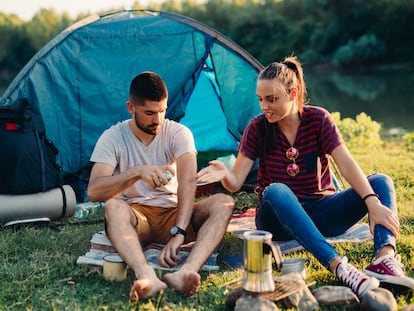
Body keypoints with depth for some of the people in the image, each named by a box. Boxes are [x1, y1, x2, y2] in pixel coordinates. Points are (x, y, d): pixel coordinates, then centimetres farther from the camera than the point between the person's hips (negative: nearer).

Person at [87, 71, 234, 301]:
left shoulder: (178, 133, -3)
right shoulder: (113, 138, -6)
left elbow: (188, 180, -20)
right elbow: (94, 192, -19)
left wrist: (178, 233, -35)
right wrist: (137, 172, -35)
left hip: (173, 214, 2)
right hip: (135, 217, -1)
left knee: (224, 202, -25)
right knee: (113, 207, -36)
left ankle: (186, 272, -49)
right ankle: (147, 276, -60)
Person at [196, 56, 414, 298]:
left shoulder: (318, 119, -6)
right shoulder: (258, 128, -6)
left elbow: (346, 164, -18)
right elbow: (236, 182, -11)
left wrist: (374, 204, -33)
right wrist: (224, 174, -35)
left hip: (321, 213, 2)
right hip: (280, 220, -1)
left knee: (381, 182, -19)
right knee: (276, 191, -37)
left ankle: (385, 259, -46)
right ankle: (338, 266, -51)